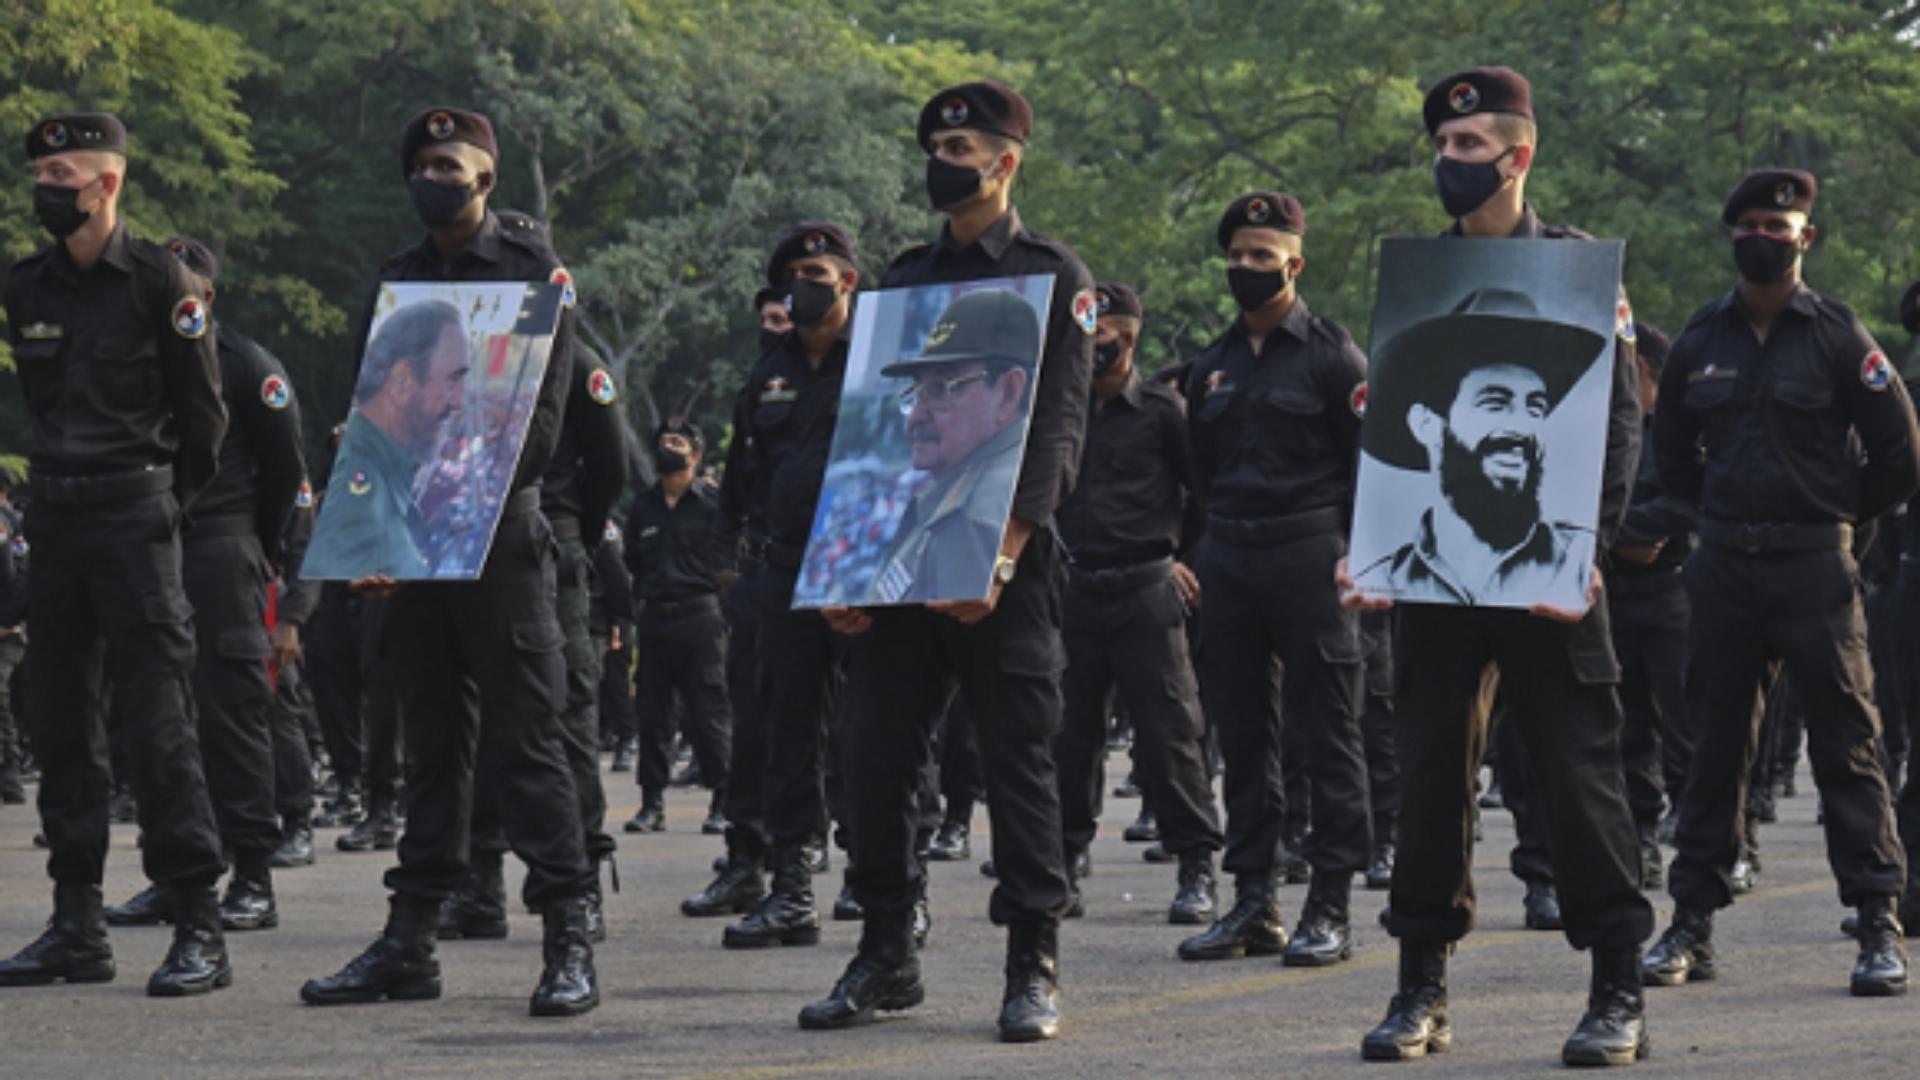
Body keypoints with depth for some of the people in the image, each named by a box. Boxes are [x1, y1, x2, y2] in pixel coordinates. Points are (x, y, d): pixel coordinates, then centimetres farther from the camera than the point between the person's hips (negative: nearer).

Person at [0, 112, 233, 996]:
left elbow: (203, 416, -1)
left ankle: (200, 929, -9)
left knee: (157, 717, -10)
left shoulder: (161, 282, -6)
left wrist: (163, 503, 3)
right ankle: (77, 928, 14)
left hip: (135, 515, -6)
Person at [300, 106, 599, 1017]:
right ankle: (409, 942, 12)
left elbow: (539, 417, -7)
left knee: (523, 741, -7)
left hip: (500, 538, -5)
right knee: (432, 743, 9)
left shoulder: (532, 271, -1)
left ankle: (569, 944, -5)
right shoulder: (399, 281, 15)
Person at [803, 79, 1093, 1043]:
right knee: (877, 761, 3)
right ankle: (886, 958, 14)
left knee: (1018, 763, -2)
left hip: (1006, 565, -5)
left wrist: (998, 559, -18)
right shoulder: (904, 278, 16)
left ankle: (1033, 970, 4)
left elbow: (1055, 431, -8)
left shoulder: (1054, 278, 0)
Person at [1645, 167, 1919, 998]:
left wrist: (1842, 517, 7)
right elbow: (1671, 448, 22)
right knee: (1714, 745, 7)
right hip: (1724, 564, 4)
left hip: (1814, 564, -4)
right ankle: (1692, 923, 13)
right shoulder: (1701, 339, 8)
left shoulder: (1836, 335, -3)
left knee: (1845, 745, -3)